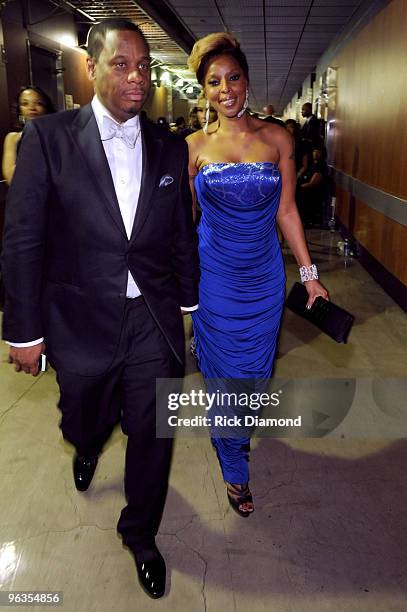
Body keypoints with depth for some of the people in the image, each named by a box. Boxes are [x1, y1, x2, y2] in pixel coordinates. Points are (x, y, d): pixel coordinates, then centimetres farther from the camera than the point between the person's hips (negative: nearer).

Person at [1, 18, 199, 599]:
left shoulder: (170, 147, 2)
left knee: (152, 432, 10)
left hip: (153, 320, 2)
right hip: (81, 321, -1)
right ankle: (88, 449, 61)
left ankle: (140, 531, 38)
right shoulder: (48, 137, -8)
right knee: (86, 423, 20)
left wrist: (187, 300, 14)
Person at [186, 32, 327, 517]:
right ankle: (234, 468, 29)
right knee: (225, 372, 8)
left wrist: (309, 273, 2)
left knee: (255, 368, 15)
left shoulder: (277, 139, -1)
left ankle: (236, 434, 46)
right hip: (214, 276, -1)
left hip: (264, 277, 2)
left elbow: (286, 211, 3)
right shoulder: (194, 147, -3)